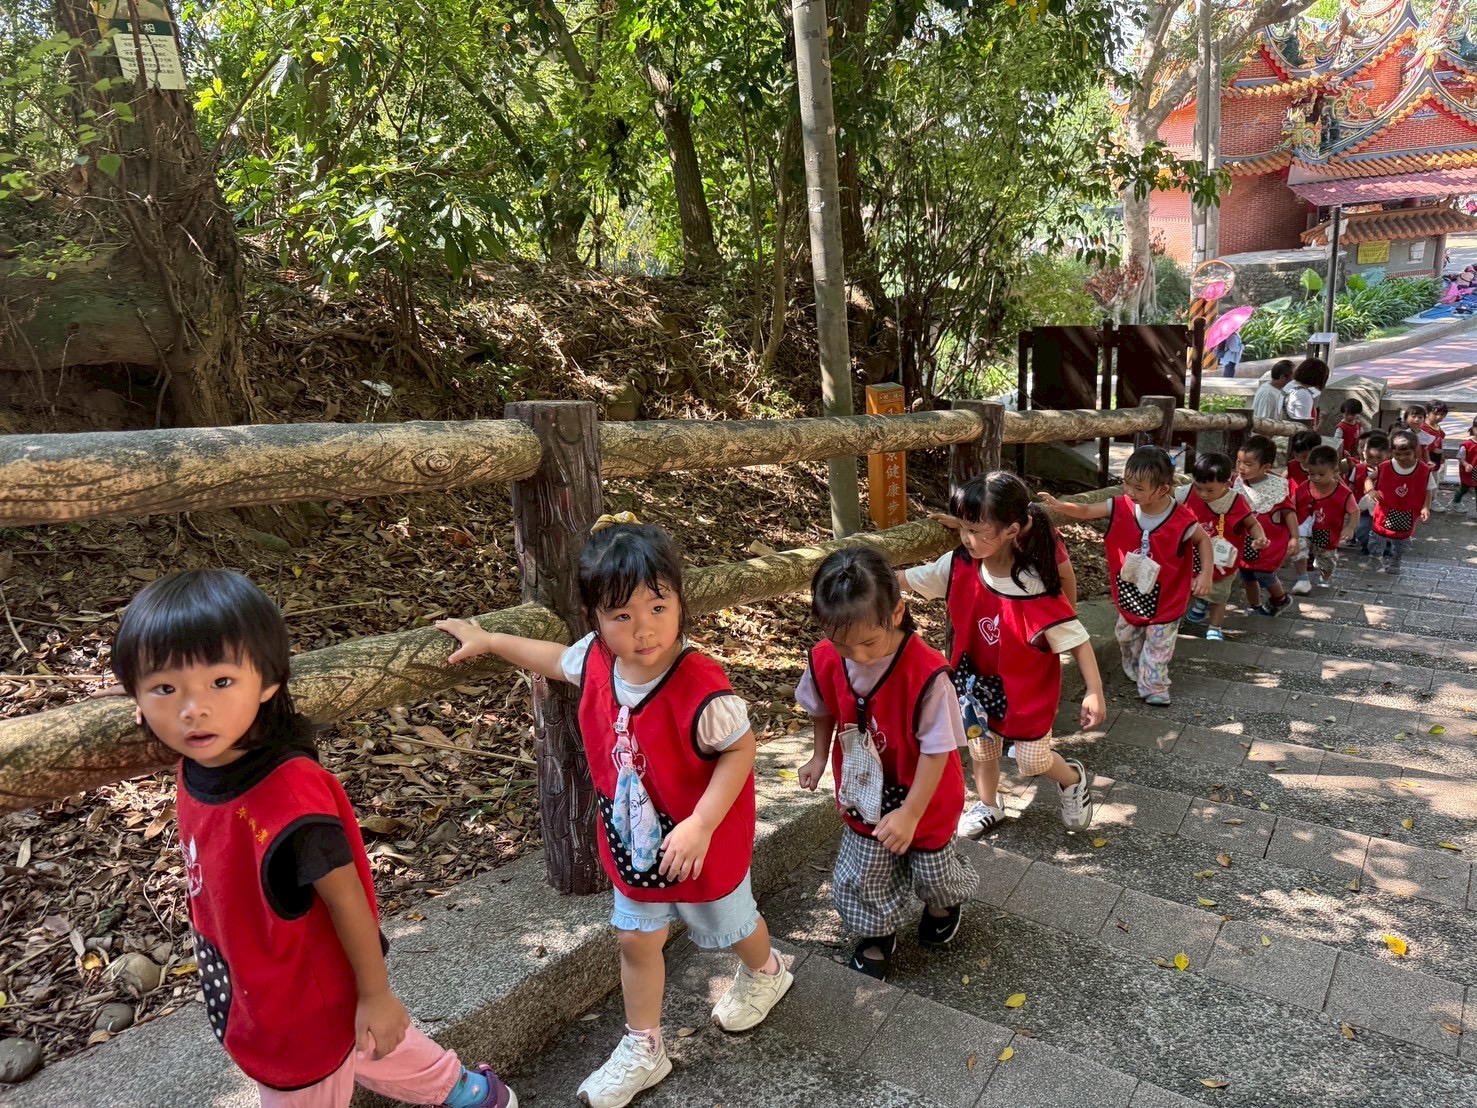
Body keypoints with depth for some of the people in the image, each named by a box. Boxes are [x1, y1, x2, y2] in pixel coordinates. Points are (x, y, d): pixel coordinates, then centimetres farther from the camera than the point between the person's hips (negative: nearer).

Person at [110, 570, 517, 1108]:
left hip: (304, 1005, -8)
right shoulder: (200, 766, -12)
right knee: (370, 1050, 30)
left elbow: (347, 897, -25)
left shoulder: (288, 797, -37)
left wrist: (376, 994, -14)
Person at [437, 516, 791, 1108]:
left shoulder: (700, 688, -38)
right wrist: (488, 640, 12)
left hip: (702, 842, -5)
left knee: (731, 923, 24)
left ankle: (765, 974, 58)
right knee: (636, 940, 20)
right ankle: (643, 1048, 42)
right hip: (634, 842, 5)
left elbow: (740, 749, -25)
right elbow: (558, 660, 6)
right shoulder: (596, 660, -17)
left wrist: (701, 824, -30)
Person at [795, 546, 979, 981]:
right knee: (862, 878, 16)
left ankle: (944, 903, 59)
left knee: (932, 870, 23)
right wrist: (820, 756, 8)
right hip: (863, 798, 3)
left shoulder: (926, 672, -35)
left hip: (922, 800, -3)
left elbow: (937, 749, -25)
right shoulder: (825, 660, -20)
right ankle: (877, 935, 47)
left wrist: (911, 812, -21)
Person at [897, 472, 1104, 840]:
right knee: (981, 748, 22)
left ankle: (1073, 780, 44)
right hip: (977, 681, 5)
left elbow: (1076, 639, -24)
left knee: (1032, 760, 10)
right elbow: (908, 579, -7)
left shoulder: (1037, 588, -33)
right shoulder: (959, 565, -19)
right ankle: (988, 805, 48)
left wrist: (1094, 691, -27)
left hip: (1026, 689, -4)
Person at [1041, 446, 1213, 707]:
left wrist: (1205, 574, -17)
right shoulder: (1122, 507, -18)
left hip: (1165, 600, -4)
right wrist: (1059, 505, -37)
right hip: (1129, 595, 5)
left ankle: (1153, 689, 26)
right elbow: (1086, 511, -19)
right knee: (1127, 637, 26)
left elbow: (1203, 540, -8)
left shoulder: (1180, 521, -26)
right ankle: (1134, 671, 52)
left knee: (1157, 647, 9)